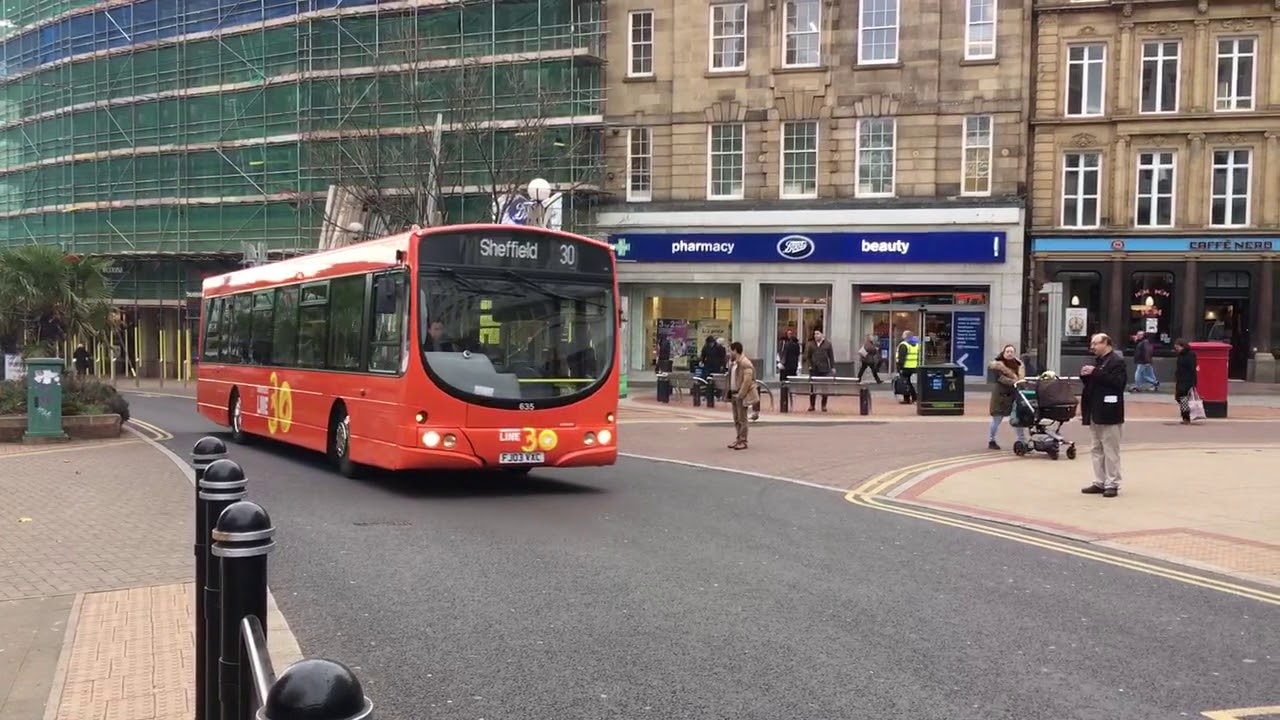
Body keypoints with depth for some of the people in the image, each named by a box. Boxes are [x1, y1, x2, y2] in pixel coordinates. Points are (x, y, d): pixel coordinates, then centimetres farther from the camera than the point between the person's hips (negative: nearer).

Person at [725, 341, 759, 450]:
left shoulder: (745, 363, -16)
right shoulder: (733, 362, 14)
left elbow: (747, 381, -22)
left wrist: (740, 395, -21)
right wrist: (730, 392, 12)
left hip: (742, 395, -9)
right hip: (734, 394, 9)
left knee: (742, 418, -4)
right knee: (736, 418, 14)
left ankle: (743, 441, 2)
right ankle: (739, 439, 22)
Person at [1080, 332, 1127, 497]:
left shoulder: (1117, 361, -9)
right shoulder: (1097, 361, 17)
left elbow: (1117, 382, -22)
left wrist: (1096, 373, -23)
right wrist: (1085, 375, 0)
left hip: (1109, 413, -9)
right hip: (1095, 412, 9)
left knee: (1110, 450, -3)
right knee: (1097, 450, 11)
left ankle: (1112, 484, 1)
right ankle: (1099, 483, 17)